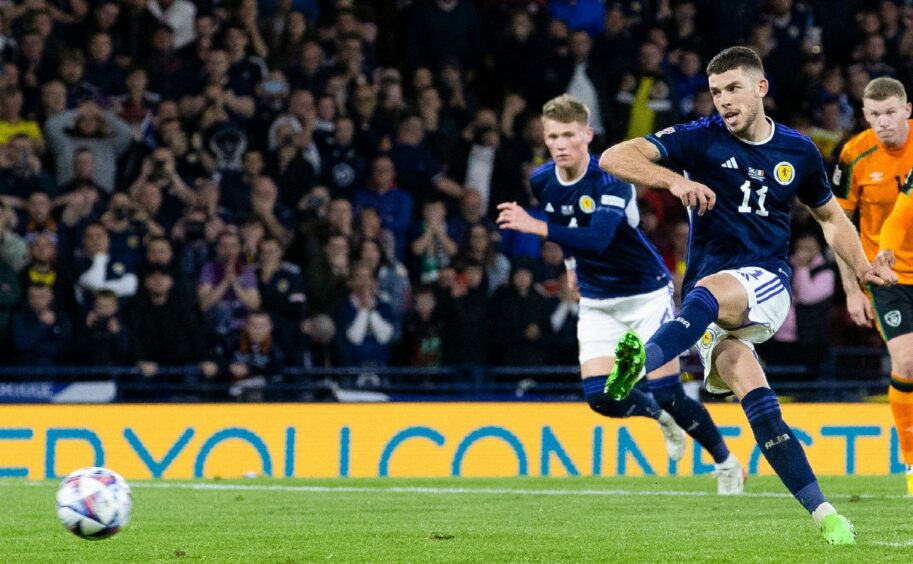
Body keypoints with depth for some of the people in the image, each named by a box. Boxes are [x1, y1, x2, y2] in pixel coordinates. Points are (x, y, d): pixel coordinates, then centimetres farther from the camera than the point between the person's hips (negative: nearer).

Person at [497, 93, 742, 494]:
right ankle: (659, 417, 24)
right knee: (600, 397, -9)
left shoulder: (611, 180, -25)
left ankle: (727, 463, 14)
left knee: (667, 394, -8)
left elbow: (599, 238, -40)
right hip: (597, 302, 5)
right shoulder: (542, 182, -6)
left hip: (646, 292, -5)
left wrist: (535, 227, -47)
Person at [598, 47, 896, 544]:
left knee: (708, 291, -36)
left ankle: (642, 361, -64)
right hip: (709, 297, 0)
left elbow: (830, 216, 28)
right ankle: (822, 513, -20)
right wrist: (674, 181, -24)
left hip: (767, 284, 0)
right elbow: (614, 158, -8)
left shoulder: (798, 150, 11)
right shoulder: (700, 139, 3)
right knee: (751, 392, -23)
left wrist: (860, 265, 11)